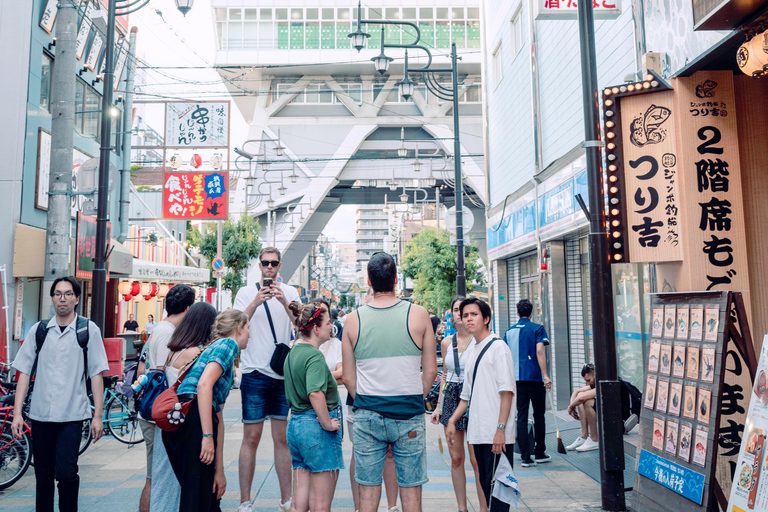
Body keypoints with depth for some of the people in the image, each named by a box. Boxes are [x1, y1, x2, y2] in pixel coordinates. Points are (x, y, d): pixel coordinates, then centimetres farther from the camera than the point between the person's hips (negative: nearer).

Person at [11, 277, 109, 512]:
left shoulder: (88, 330, 0)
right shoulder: (38, 330, 7)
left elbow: (96, 374, -1)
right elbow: (24, 372, 8)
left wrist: (97, 416, -5)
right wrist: (17, 413, 1)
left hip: (72, 415, -3)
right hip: (40, 413, 3)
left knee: (65, 473, -12)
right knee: (43, 476, 10)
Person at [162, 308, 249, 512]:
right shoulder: (228, 344, 2)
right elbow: (203, 385, -16)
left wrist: (219, 470, 26)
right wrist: (208, 436, -20)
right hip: (194, 419, -9)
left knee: (210, 494, 19)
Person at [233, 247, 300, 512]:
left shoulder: (290, 292, 7)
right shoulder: (246, 292, 3)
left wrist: (284, 302, -22)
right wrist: (255, 303, -24)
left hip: (283, 373, 2)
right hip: (255, 373, -2)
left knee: (282, 438, 9)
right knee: (251, 438, 1)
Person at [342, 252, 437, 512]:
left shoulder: (353, 319, -2)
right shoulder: (418, 314, -5)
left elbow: (348, 377, 2)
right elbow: (430, 370, -1)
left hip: (367, 416, 1)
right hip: (409, 416, -1)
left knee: (368, 490, 12)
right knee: (411, 489, 10)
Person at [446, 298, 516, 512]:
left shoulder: (498, 347, -7)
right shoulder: (472, 350, 15)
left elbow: (507, 391, -14)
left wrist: (500, 429, -19)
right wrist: (452, 421, 16)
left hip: (497, 435, -8)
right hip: (478, 432, 8)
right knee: (485, 485, 13)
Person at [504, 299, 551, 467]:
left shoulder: (509, 331, 9)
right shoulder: (537, 328, -2)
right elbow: (539, 351, -14)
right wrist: (545, 375, -16)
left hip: (517, 378, 3)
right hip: (535, 377, -2)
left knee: (521, 417, 3)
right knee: (539, 416, 11)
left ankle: (526, 457, 2)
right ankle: (539, 453, 20)